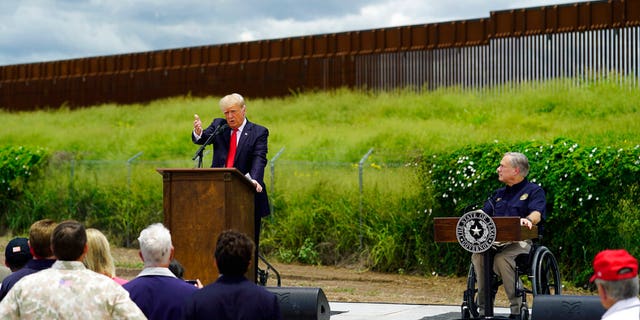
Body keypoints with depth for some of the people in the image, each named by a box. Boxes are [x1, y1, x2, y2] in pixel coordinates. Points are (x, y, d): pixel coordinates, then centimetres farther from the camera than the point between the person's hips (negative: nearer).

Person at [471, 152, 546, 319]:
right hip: (494, 241, 5)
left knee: (502, 259, -37)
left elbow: (537, 214, -10)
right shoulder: (499, 194, 28)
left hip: (520, 241, -5)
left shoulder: (534, 191, 8)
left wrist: (528, 220, -34)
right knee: (477, 255, -27)